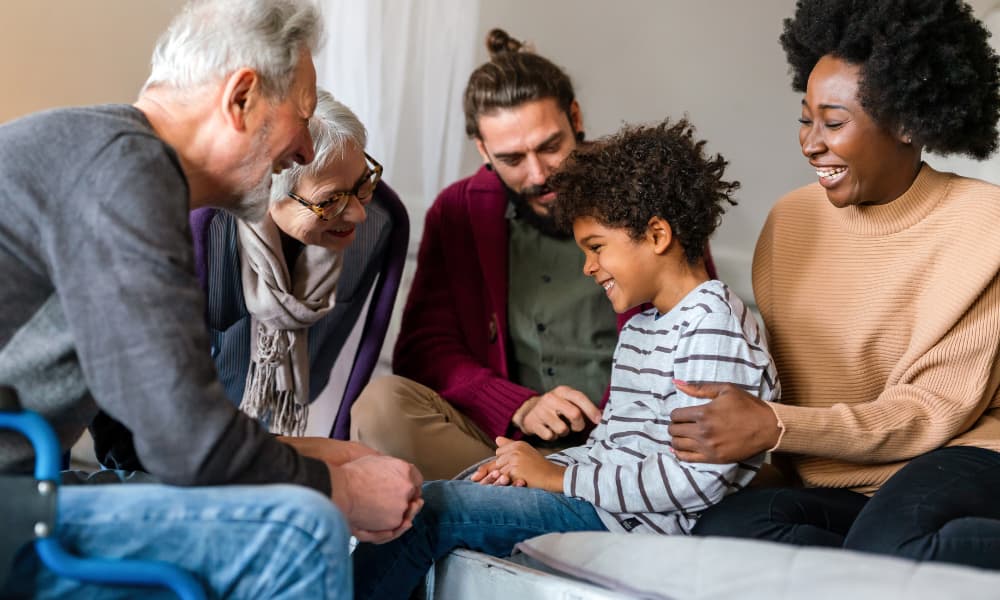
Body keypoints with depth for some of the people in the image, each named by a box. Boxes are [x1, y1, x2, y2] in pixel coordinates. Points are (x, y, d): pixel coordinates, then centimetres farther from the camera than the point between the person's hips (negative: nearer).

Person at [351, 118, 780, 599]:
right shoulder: (640, 327, 20)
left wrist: (557, 476, -16)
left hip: (640, 523, -10)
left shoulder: (713, 325, -14)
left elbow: (697, 477, -23)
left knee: (428, 509, -15)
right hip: (604, 500, 10)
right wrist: (534, 466, -1)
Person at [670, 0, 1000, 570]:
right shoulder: (792, 220, 10)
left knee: (887, 543, -38)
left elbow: (937, 409, -11)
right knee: (723, 528, -27)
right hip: (834, 491, 5)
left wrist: (774, 428, -22)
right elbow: (769, 375, 14)